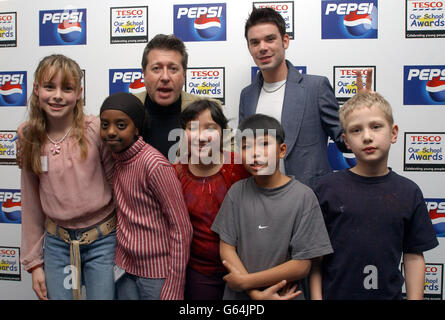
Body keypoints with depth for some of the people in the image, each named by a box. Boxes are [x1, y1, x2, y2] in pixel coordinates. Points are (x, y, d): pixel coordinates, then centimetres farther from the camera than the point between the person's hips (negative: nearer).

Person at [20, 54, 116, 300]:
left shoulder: (97, 130, -13)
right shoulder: (30, 138, -1)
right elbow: (31, 203, 6)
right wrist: (34, 262, 8)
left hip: (102, 240, -3)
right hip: (57, 242, 3)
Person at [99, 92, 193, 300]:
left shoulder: (155, 165, -21)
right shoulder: (116, 158, 0)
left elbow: (181, 229, -19)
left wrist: (173, 290, -17)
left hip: (157, 273, -6)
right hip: (124, 266, 6)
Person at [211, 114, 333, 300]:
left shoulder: (303, 196, -14)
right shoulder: (237, 192, -5)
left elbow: (302, 265, -15)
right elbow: (226, 247, -6)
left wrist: (245, 281, -17)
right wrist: (257, 293, -18)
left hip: (285, 294, -2)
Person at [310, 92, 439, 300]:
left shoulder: (409, 192, -2)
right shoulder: (328, 188, -8)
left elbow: (413, 257, 2)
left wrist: (415, 297, -1)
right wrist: (316, 296, -6)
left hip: (389, 293, 2)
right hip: (335, 293, -1)